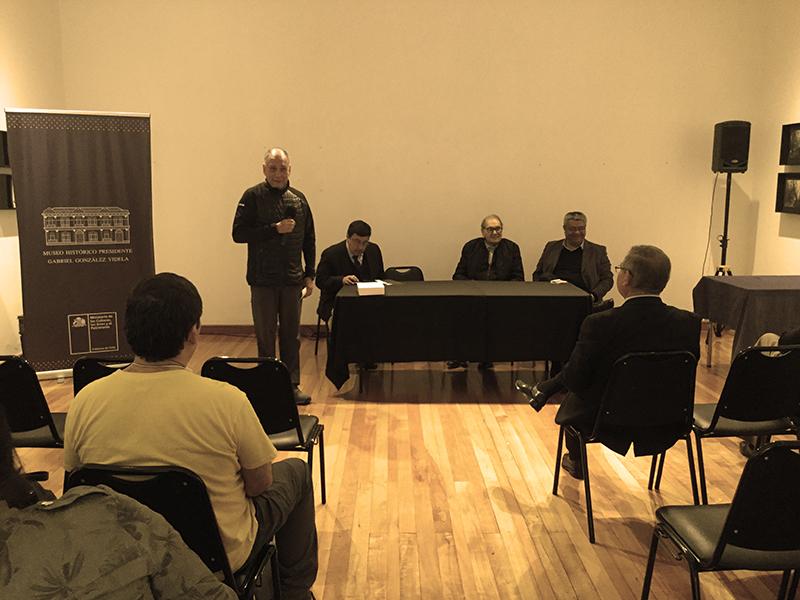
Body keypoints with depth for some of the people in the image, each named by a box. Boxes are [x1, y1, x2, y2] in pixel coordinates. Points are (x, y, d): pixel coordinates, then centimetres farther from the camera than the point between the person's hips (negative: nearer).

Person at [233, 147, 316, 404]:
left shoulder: (299, 199, 9)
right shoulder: (253, 197, -3)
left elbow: (309, 239, 14)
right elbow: (238, 233, -9)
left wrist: (309, 274, 9)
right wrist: (275, 229, -17)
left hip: (292, 280, 3)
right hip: (263, 280, -3)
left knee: (291, 335, 8)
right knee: (266, 337, 5)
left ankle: (292, 385, 17)